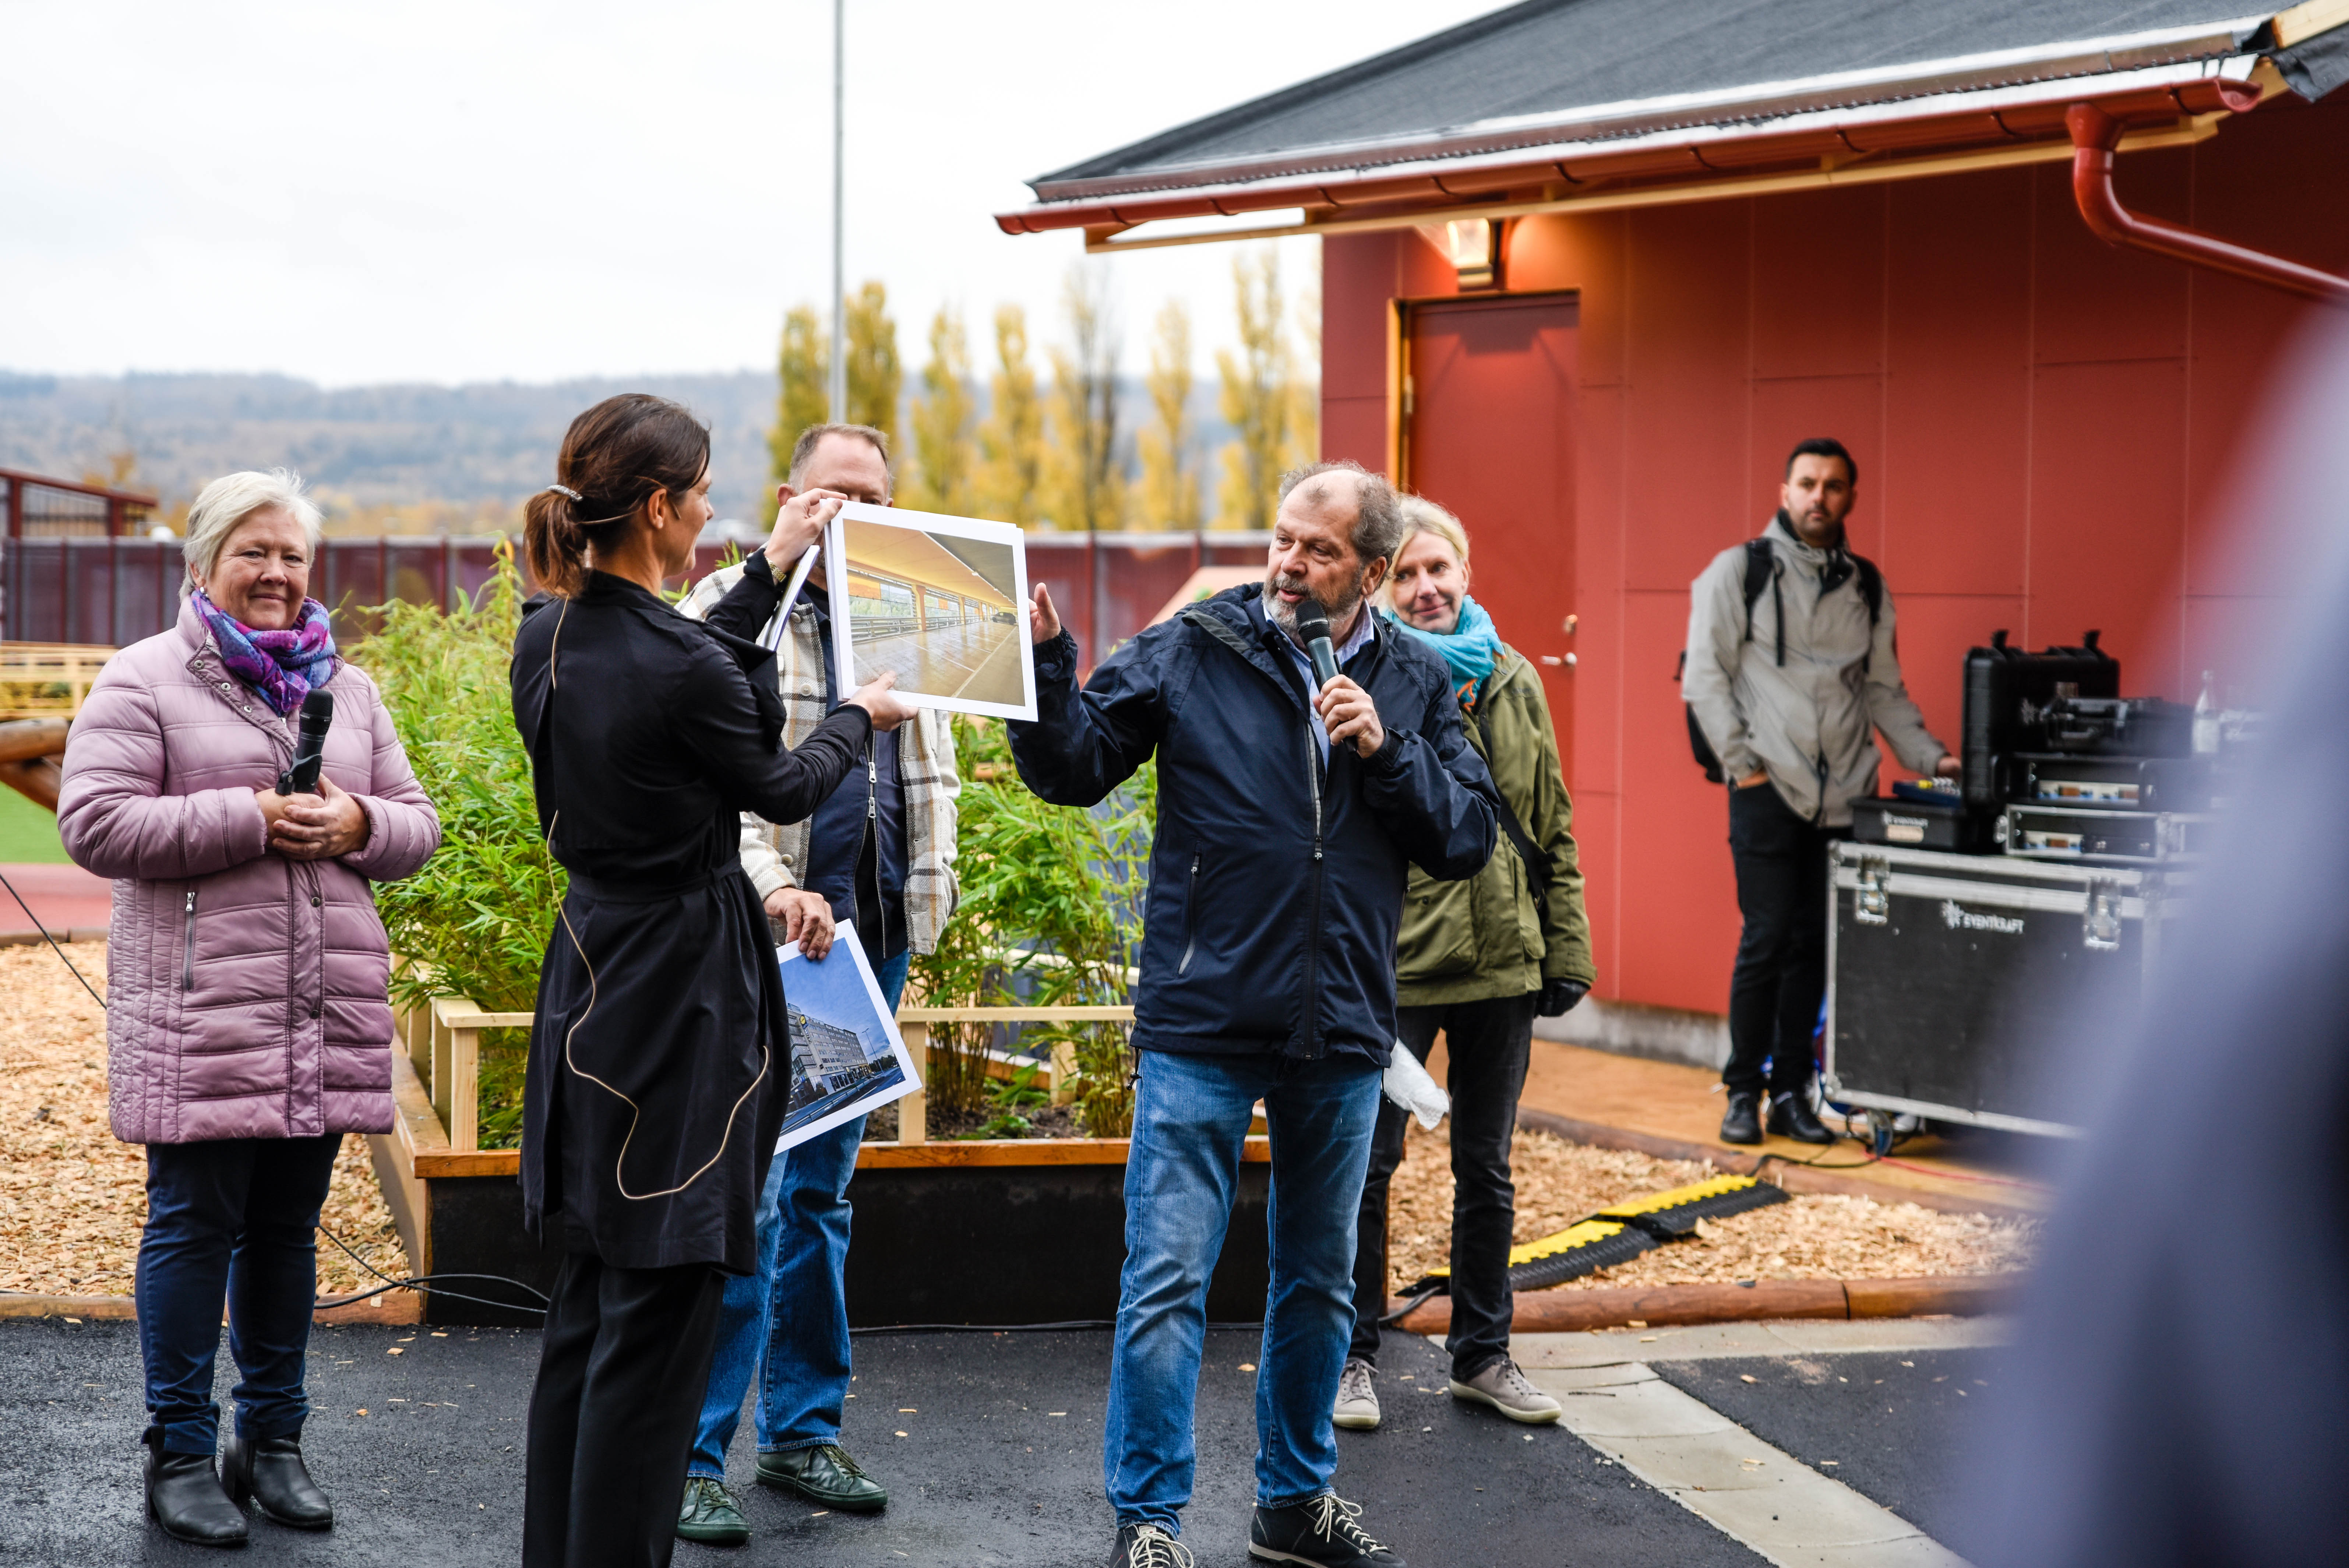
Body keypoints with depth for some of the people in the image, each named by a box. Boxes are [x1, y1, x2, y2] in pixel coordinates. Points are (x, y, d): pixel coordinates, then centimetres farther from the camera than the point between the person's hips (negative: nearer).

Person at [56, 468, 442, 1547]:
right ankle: (180, 1456, 10)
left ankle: (272, 1439, 23)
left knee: (289, 1225, 12)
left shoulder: (346, 688, 15)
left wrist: (358, 825, -7)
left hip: (328, 1013, 5)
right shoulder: (144, 681, -1)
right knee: (194, 1226, -1)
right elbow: (94, 824, -11)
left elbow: (415, 824, 16)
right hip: (200, 1013, -5)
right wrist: (250, 819, -17)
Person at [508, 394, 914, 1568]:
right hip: (684, 992, -9)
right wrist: (859, 717, 14)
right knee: (657, 1316, 0)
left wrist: (772, 566, 26)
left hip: (588, 975, 9)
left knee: (588, 1301, 17)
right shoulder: (686, 671, -23)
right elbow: (780, 790, -5)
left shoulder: (545, 638, 1)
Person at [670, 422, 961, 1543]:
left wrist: (927, 894, 12)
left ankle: (802, 1433, 21)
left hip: (873, 941, 6)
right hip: (765, 939, -6)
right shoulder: (729, 608, -4)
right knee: (743, 1194, -9)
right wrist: (776, 890, -24)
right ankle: (693, 1458, -3)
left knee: (822, 1193, 13)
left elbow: (932, 773, 24)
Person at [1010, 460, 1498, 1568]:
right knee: (1167, 1279, -4)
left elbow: (1468, 839, 1)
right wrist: (1045, 670, -22)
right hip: (1203, 1025, -3)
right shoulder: (1193, 651, -4)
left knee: (1320, 1281, 16)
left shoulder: (1414, 685, 5)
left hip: (1342, 1037, 4)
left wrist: (1386, 750, -13)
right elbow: (1074, 768, -6)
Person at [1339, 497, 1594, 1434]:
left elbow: (1551, 826, 13)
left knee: (1486, 1170, 14)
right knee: (1367, 1163, 2)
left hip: (1502, 964, 5)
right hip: (1392, 966, -5)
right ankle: (1354, 1358, 16)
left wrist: (1565, 951, 9)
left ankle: (1482, 1355, 25)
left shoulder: (1513, 683, 8)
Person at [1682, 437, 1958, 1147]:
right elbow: (1704, 679, -1)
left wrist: (1929, 757, 8)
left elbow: (1885, 689, 20)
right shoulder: (1739, 571, 2)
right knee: (1768, 938, -7)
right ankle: (1743, 1093, 4)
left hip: (1842, 795, 4)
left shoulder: (1867, 588, 14)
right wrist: (1742, 763, -8)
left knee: (1814, 943, 5)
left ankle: (1791, 1093, 12)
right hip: (1769, 790, -4)